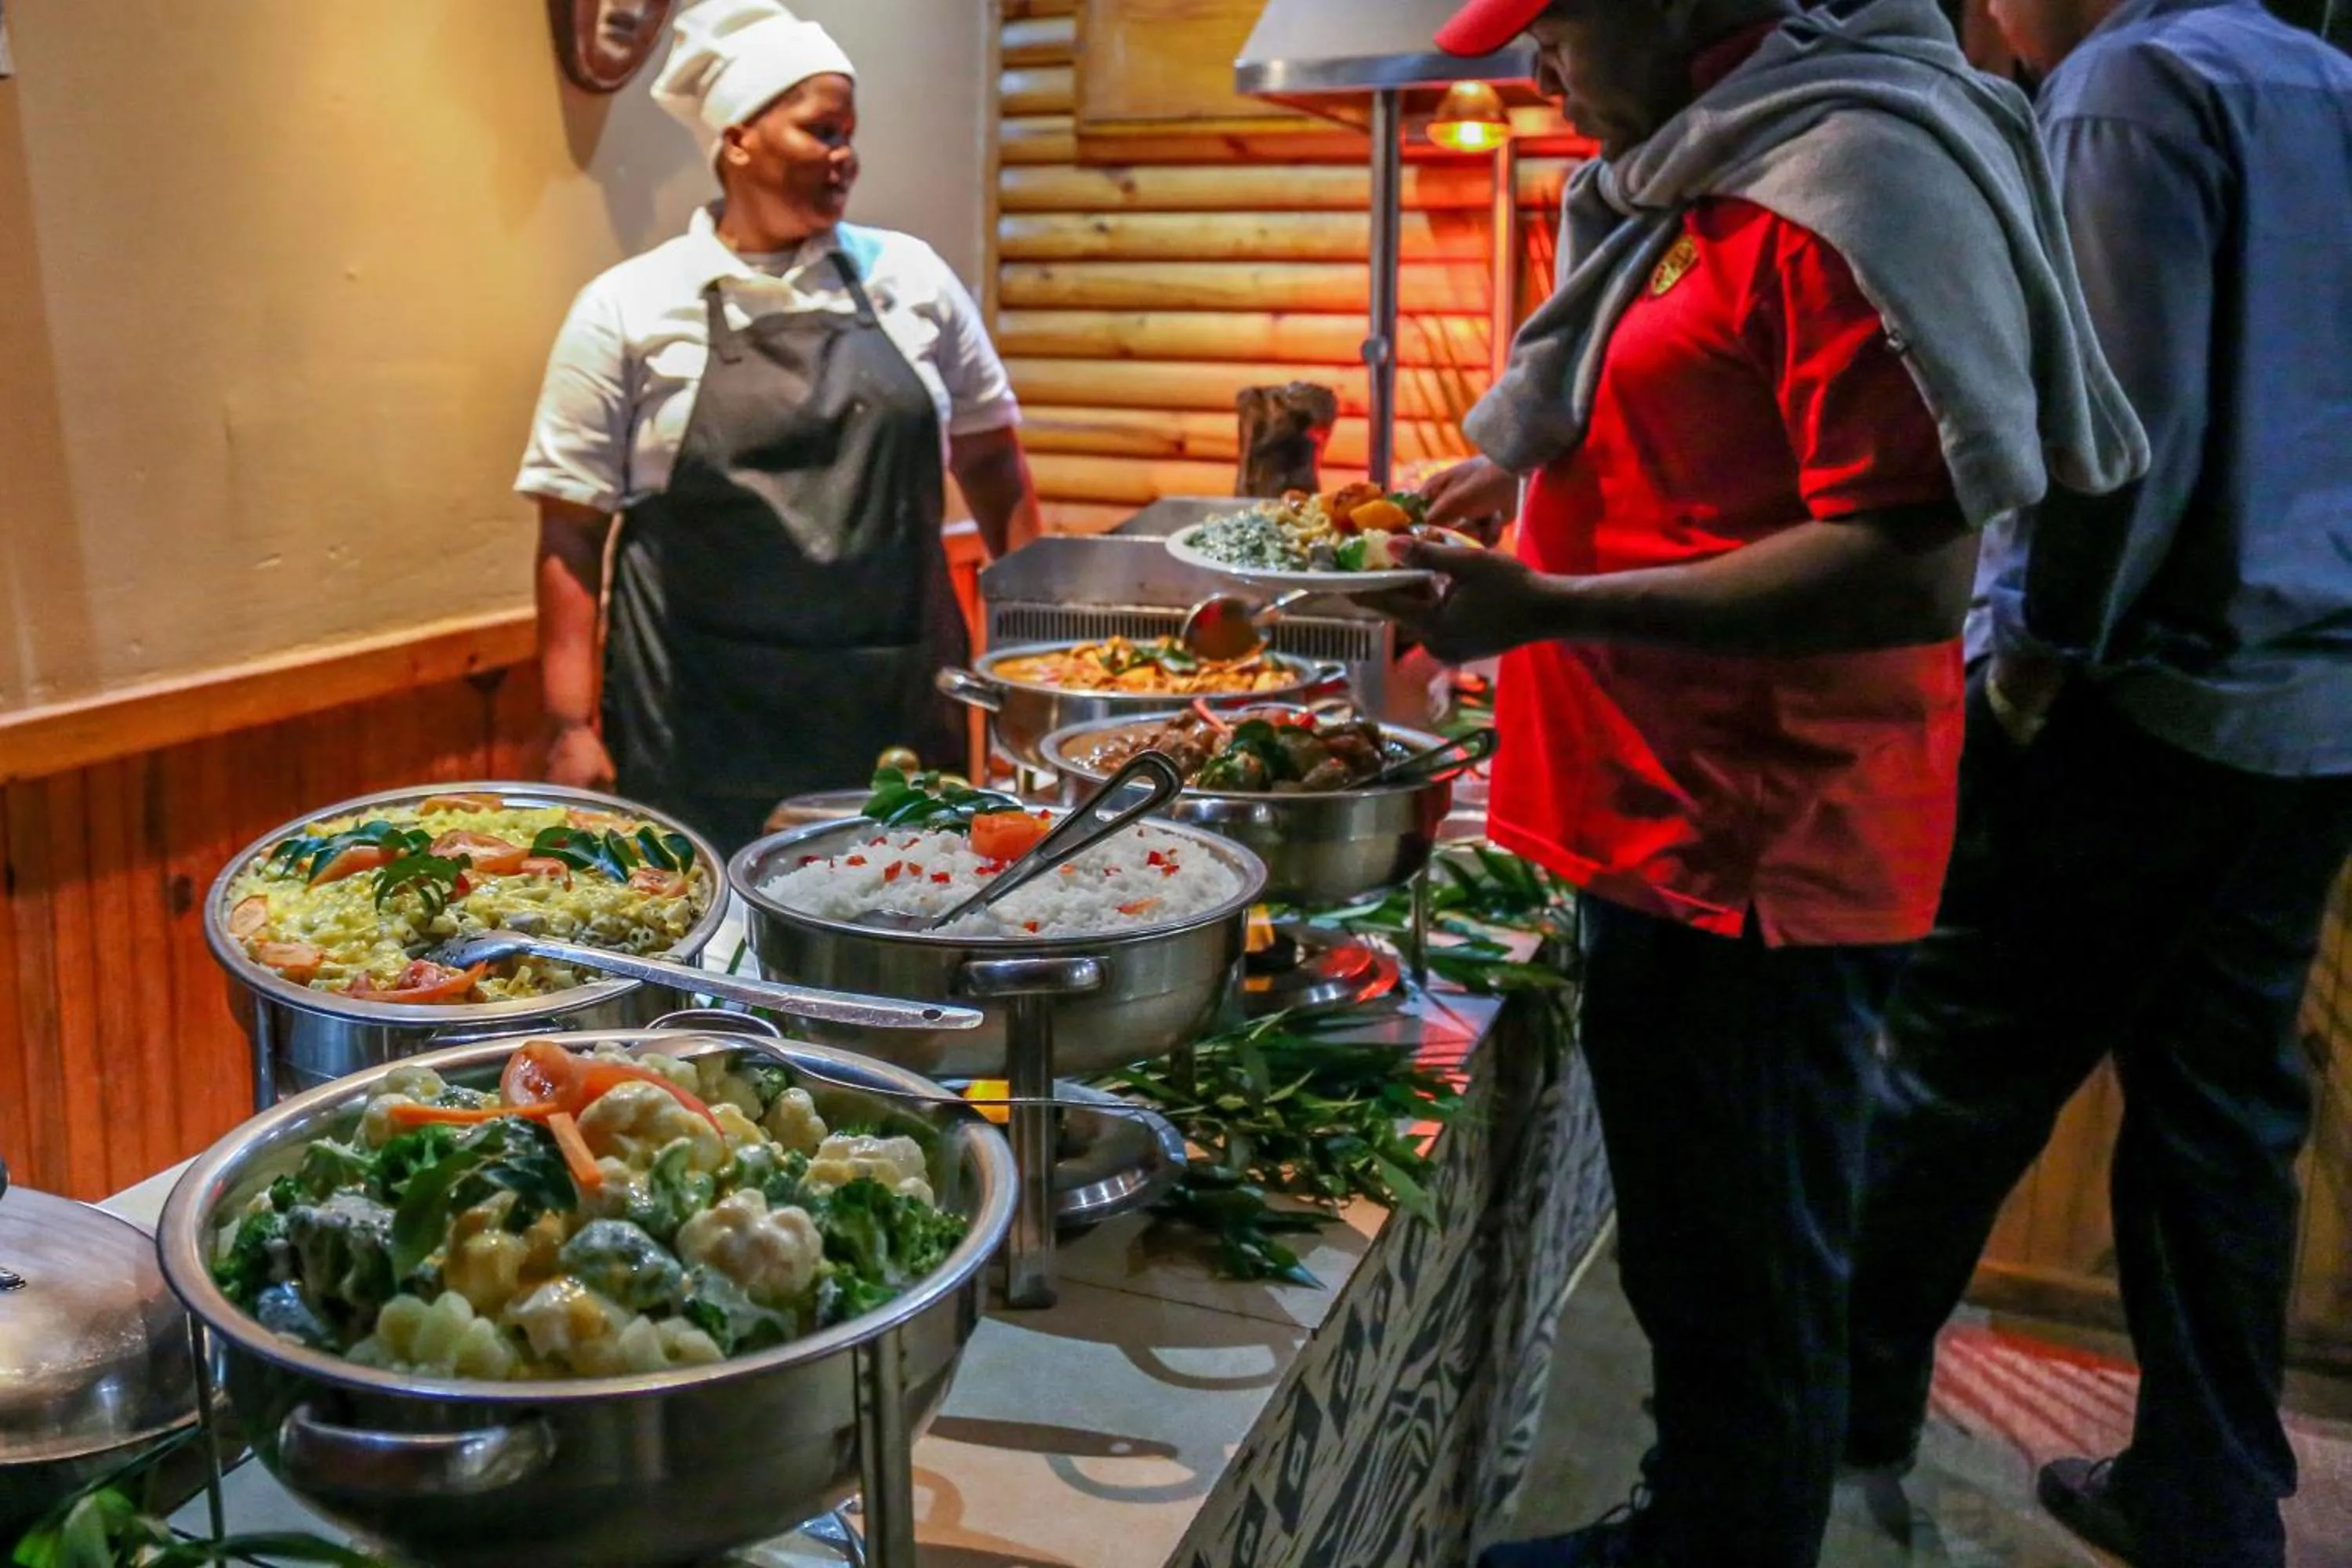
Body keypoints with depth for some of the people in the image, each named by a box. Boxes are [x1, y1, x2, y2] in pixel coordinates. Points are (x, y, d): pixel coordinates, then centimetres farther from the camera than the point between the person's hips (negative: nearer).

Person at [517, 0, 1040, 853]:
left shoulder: (910, 277, 6)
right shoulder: (626, 309, 0)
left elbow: (988, 460, 15)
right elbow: (569, 535, 0)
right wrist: (572, 727, -6)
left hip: (902, 709, 3)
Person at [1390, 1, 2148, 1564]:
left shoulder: (1851, 185, -17)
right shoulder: (1705, 182, 14)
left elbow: (1914, 566, -24)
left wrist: (1549, 606, -27)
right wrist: (1519, 468, 16)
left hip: (1757, 865, -10)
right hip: (1673, 836, 10)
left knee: (1744, 1300, 5)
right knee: (1684, 1259, 23)